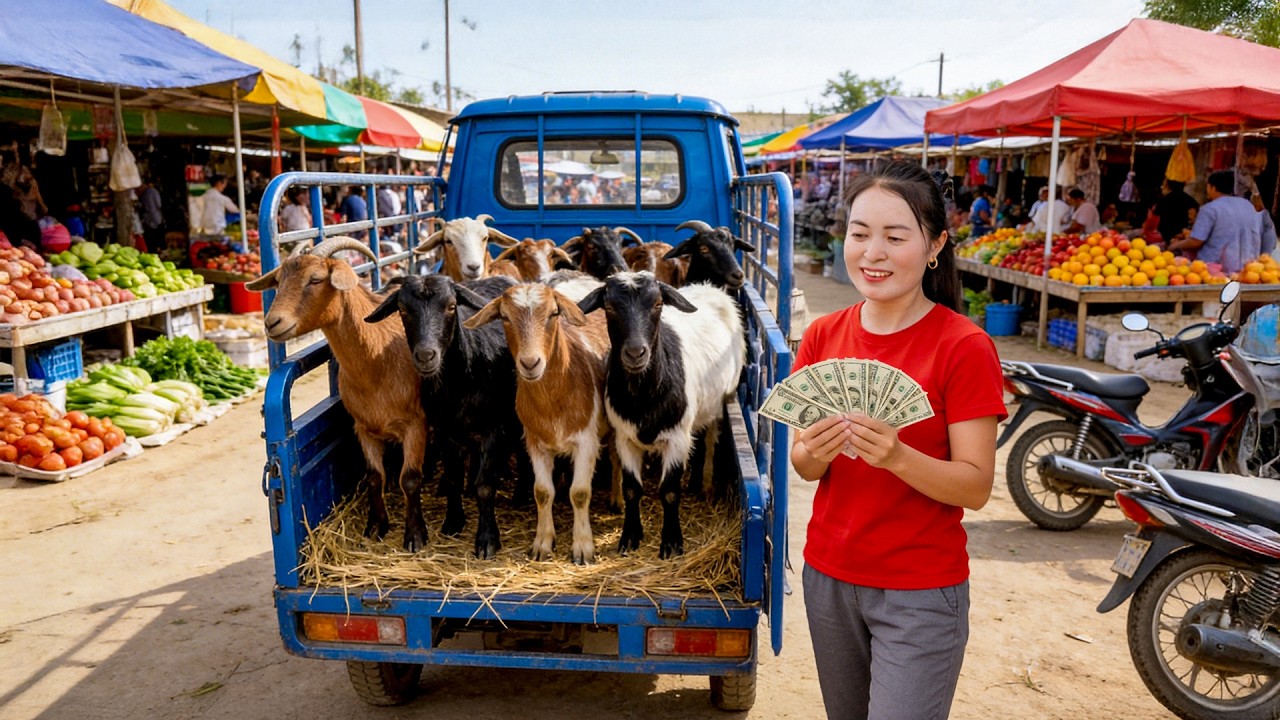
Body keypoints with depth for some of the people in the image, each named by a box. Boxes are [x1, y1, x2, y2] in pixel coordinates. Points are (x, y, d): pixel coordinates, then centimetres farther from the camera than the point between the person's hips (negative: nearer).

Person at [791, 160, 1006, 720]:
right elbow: (804, 466, 3)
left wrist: (897, 457, -31)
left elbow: (977, 486, -14)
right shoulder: (823, 335, -1)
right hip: (828, 575, 5)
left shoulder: (964, 347, -14)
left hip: (920, 594, -4)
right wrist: (812, 454, -20)